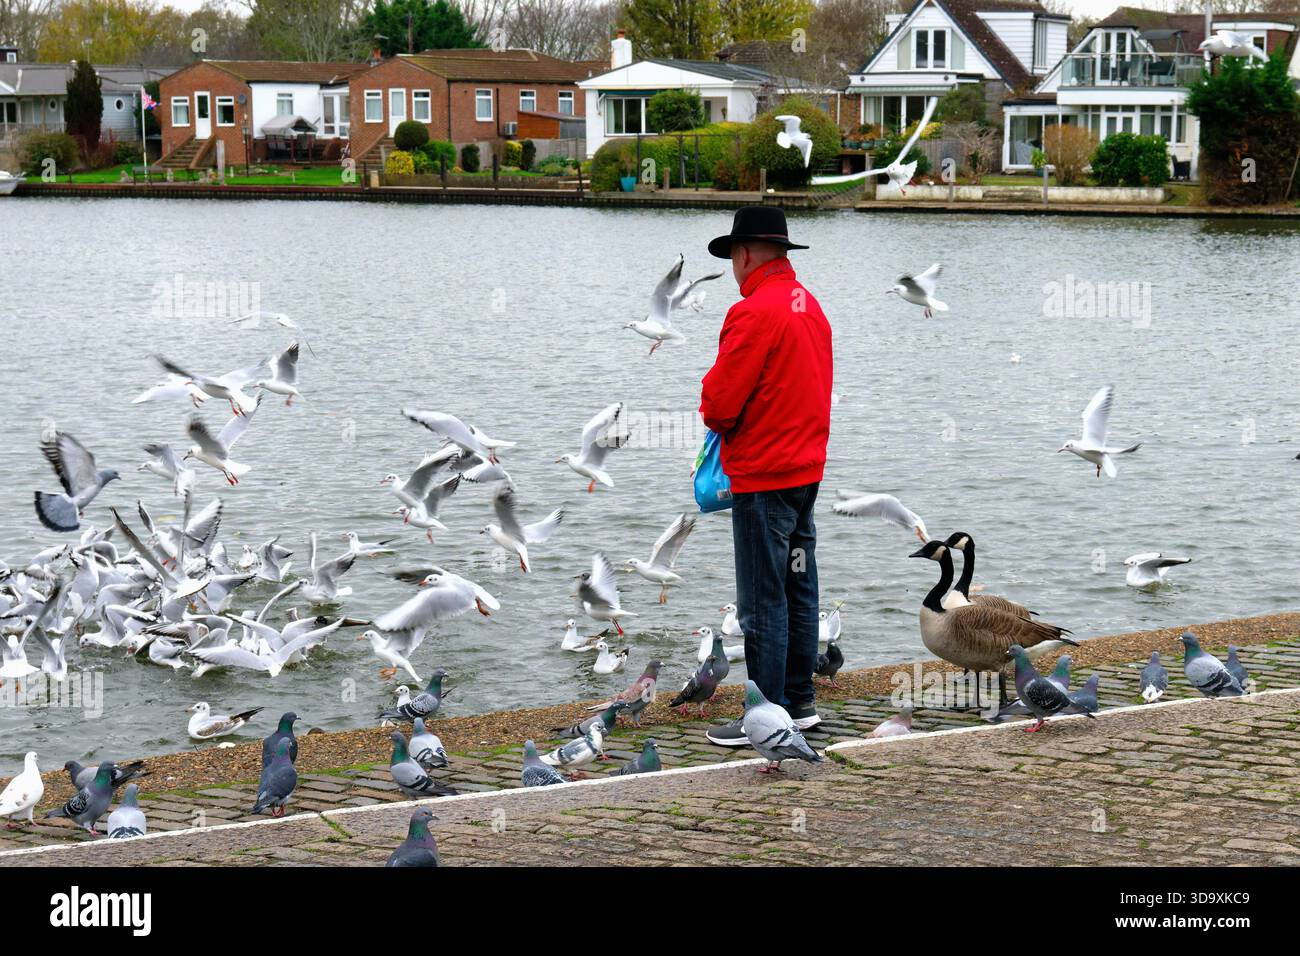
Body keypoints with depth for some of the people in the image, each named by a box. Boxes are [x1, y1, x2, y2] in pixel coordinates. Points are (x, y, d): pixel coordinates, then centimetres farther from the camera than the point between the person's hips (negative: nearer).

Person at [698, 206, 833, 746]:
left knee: (763, 601, -4)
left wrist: (715, 418, 4)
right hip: (808, 468, 9)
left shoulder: (754, 312, -18)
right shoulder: (810, 306, 11)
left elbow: (720, 403, -20)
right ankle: (800, 702, 23)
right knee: (799, 592, 15)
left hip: (762, 477, -9)